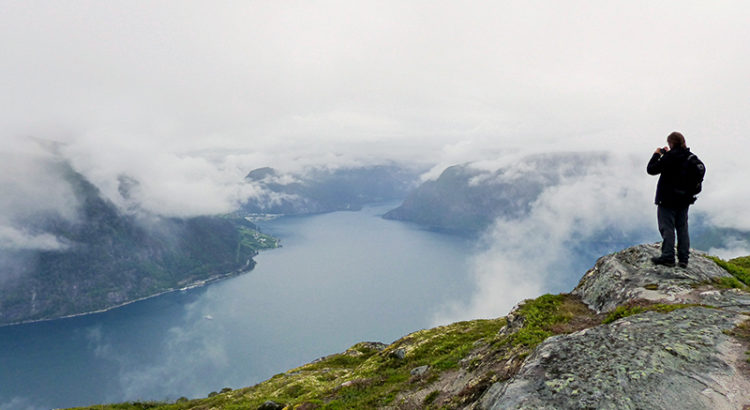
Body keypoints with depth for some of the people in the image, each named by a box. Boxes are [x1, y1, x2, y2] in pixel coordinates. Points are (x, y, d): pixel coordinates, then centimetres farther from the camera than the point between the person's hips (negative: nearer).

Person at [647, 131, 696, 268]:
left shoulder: (670, 156, -17)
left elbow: (651, 169, -14)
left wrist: (656, 154, 0)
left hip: (668, 200, -7)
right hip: (684, 198, 7)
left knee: (667, 227, -2)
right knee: (682, 228, 11)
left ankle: (668, 257, -2)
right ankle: (683, 258, 14)